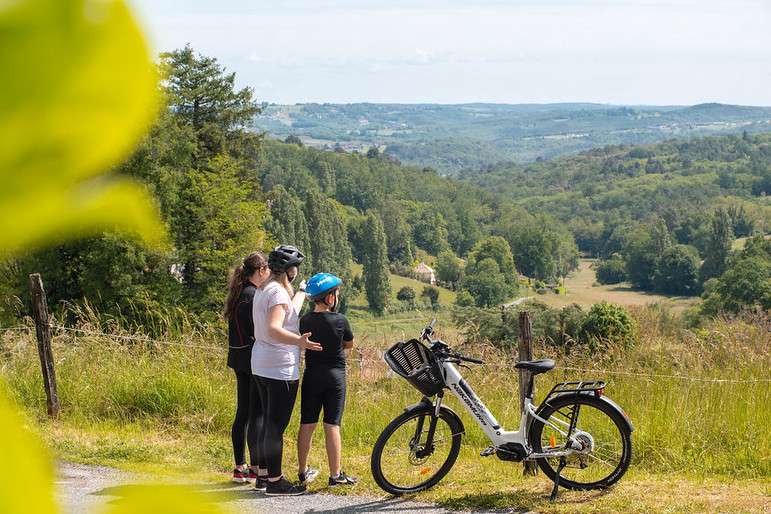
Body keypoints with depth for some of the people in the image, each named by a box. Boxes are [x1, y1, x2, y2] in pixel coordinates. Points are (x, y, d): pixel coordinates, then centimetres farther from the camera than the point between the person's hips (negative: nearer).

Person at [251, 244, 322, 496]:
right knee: (276, 425, -6)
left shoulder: (263, 291, 14)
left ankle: (264, 475, 23)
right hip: (281, 369, -10)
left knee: (268, 423, 17)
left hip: (261, 366, 10)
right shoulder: (279, 292, -16)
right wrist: (299, 341, -46)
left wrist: (302, 293, 49)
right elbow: (274, 329, -30)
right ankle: (275, 481, -2)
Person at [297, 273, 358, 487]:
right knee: (332, 425, -2)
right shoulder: (339, 320, -10)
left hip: (311, 375, 3)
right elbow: (349, 344, 5)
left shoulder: (305, 321, -2)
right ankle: (335, 475, 0)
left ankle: (302, 471, 17)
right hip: (335, 375, -3)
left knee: (307, 425, 9)